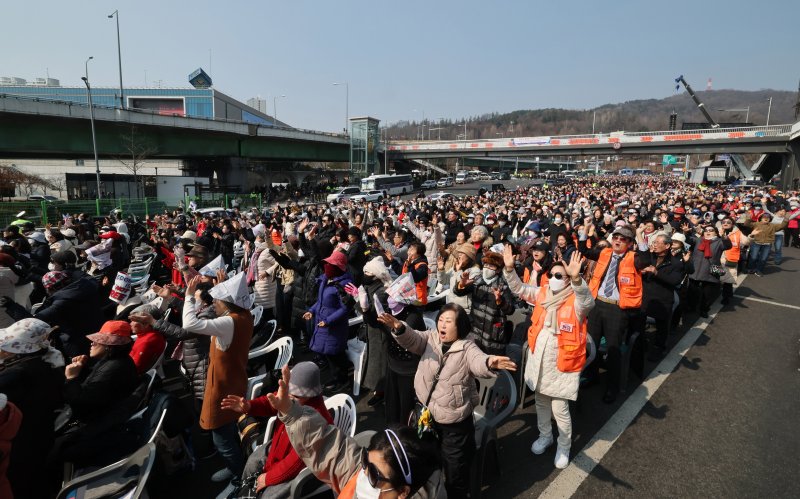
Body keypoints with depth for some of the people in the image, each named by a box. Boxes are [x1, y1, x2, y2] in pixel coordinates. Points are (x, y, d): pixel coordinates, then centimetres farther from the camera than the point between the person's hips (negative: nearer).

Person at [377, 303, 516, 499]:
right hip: (426, 414, 5)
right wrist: (399, 329, -43)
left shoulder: (467, 348, -14)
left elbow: (478, 362, -33)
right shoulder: (430, 338, -3)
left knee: (455, 464, 13)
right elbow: (412, 339, -19)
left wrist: (490, 363, -58)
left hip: (454, 421, -4)